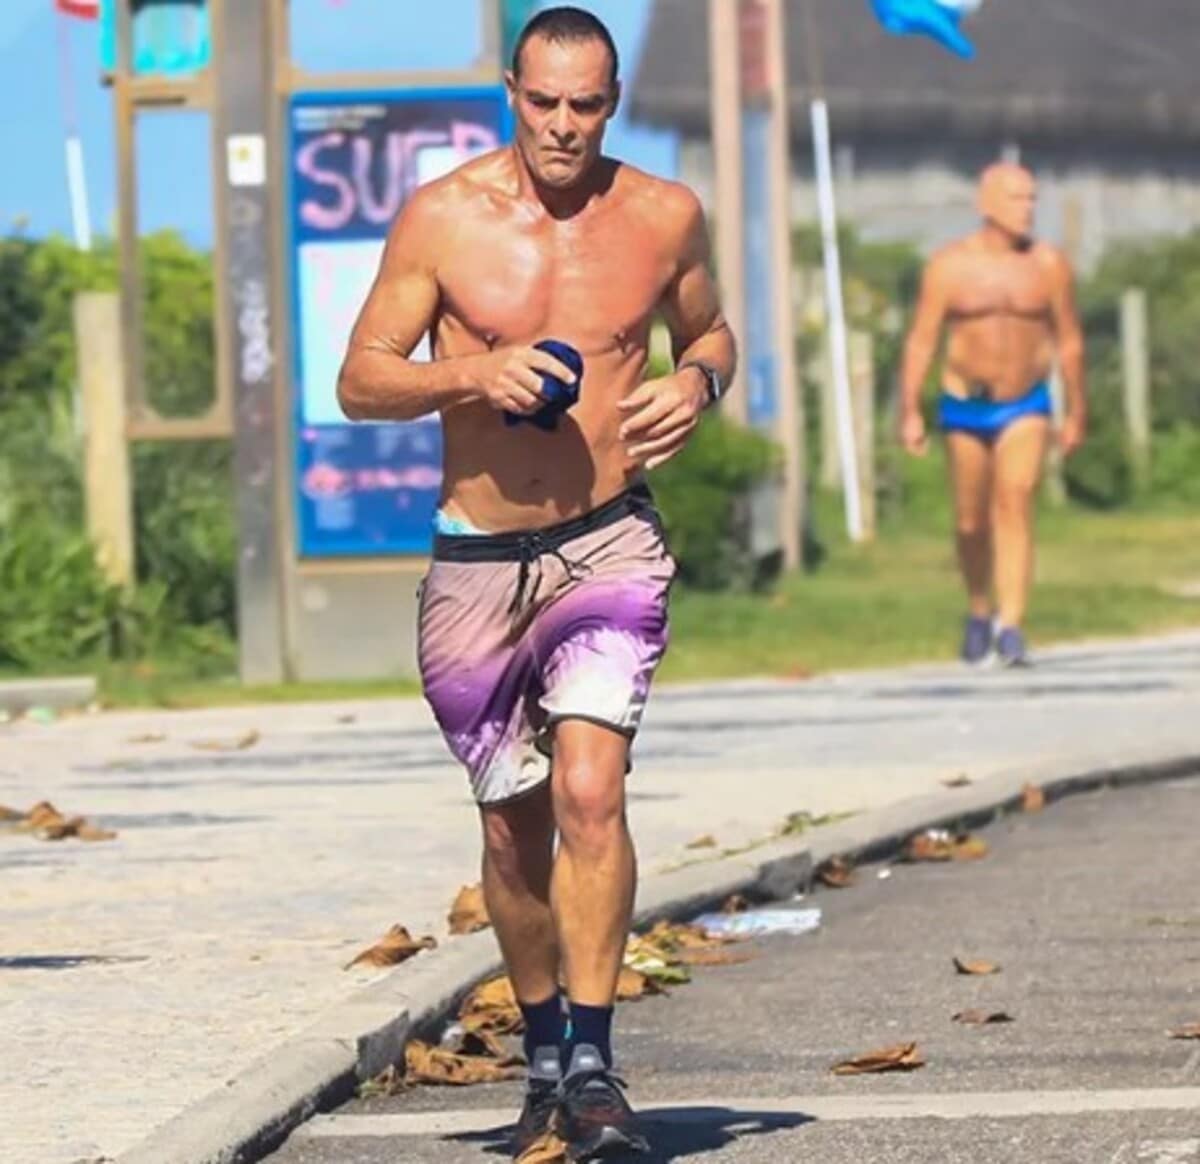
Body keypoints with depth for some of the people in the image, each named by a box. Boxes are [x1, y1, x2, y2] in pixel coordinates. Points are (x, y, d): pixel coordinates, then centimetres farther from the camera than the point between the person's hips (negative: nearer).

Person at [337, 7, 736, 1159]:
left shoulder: (664, 216, 0)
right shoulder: (441, 219, -5)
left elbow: (707, 330, 19)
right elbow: (360, 379, -2)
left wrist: (696, 382, -4)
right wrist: (474, 375, -20)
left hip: (609, 546, -1)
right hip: (476, 561, 1)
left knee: (590, 792, -20)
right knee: (514, 828, 11)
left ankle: (593, 1064, -16)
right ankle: (543, 1054, 31)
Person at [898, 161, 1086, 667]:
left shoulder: (1049, 265, -4)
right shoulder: (949, 265, -6)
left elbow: (1068, 341, 5)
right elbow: (921, 340, -4)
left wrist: (1077, 412, 9)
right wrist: (910, 411, -10)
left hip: (1025, 407, -1)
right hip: (964, 407, 1)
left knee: (1014, 508, -17)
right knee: (971, 522, 9)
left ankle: (1010, 628, -22)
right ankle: (979, 610, 35)